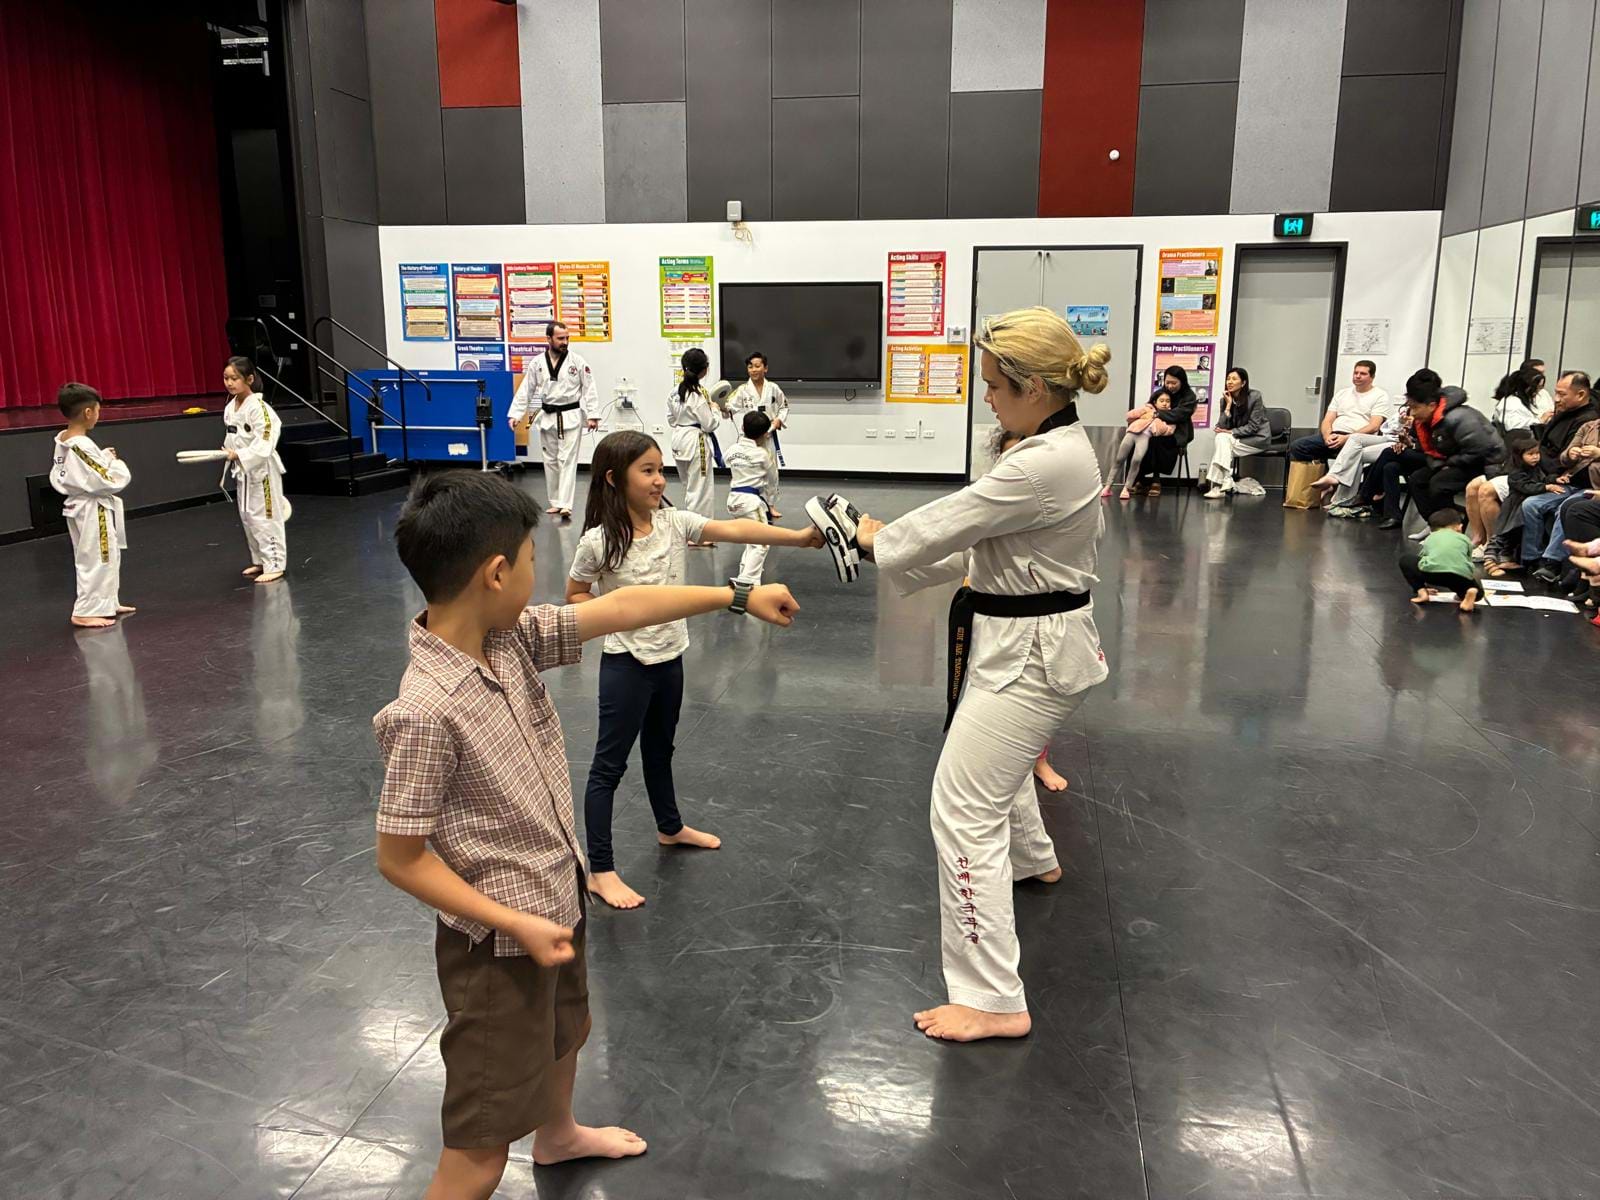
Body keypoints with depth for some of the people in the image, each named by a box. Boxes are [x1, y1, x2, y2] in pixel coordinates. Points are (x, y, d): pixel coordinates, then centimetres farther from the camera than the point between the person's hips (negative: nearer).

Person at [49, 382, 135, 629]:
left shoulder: (62, 442, 3)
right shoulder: (83, 446, -24)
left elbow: (57, 477, 11)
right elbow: (110, 482, -24)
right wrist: (115, 462, -4)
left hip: (77, 507, 9)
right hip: (93, 511, -9)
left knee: (107, 559, 19)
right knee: (97, 561, 1)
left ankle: (107, 603, 30)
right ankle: (86, 612, 7)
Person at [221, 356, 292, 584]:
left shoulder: (258, 407, -19)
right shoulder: (230, 408, 7)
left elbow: (264, 444, -24)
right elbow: (232, 439, 16)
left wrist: (239, 455, -30)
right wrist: (231, 455, 14)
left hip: (262, 470, -9)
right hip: (242, 471, 9)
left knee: (266, 517, -4)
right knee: (247, 517, 16)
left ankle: (275, 565, 4)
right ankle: (260, 561, 28)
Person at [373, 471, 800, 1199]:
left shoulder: (510, 637, -10)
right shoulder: (428, 711, -31)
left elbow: (621, 609, -1)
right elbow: (400, 859, -23)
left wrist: (738, 597, 5)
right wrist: (519, 925, -22)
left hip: (558, 898, 9)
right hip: (500, 942, -9)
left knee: (562, 1032, 35)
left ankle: (558, 1134, 65)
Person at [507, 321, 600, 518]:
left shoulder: (577, 361, -6)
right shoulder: (536, 363, 0)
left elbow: (590, 389, -5)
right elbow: (525, 390, 4)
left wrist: (592, 415, -11)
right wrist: (516, 414, -3)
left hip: (571, 417, -3)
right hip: (548, 418, 3)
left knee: (567, 460, -8)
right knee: (551, 460, 10)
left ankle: (565, 505, -12)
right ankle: (555, 502, 22)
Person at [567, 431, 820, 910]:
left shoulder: (673, 522, -6)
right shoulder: (598, 541, -17)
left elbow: (734, 530, -17)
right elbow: (575, 595, -3)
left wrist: (800, 536, -28)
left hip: (670, 657, 6)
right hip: (626, 663, -6)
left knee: (660, 748, 26)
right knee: (609, 763, 3)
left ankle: (670, 827, 48)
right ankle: (600, 870, 12)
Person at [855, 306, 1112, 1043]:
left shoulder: (1045, 466, -26)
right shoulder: (1062, 448, 7)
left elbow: (952, 522, -20)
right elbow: (976, 538, 11)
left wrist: (877, 538, -1)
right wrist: (892, 544, 4)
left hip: (1029, 652, -11)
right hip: (1030, 640, 11)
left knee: (964, 807, -8)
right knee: (995, 761, 34)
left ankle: (993, 1000, -1)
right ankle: (1031, 858, 63)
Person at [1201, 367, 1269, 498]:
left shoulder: (1254, 396, -12)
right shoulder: (1225, 399, 0)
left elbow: (1253, 426, -14)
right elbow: (1221, 427, -8)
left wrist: (1231, 432, -21)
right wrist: (1228, 406, -16)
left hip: (1258, 437, -5)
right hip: (1237, 438, 5)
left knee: (1223, 440, -27)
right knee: (1219, 439, -26)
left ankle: (1218, 485, -31)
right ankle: (1225, 482, -30)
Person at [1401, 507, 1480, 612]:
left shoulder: (1429, 538, 31)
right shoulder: (1464, 539, 31)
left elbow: (1419, 559, 40)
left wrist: (1422, 587, 56)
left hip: (1432, 571, -1)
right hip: (1461, 574, 1)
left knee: (1405, 559, 26)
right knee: (1477, 593, 32)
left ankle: (1422, 592, 11)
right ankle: (1469, 593, -6)